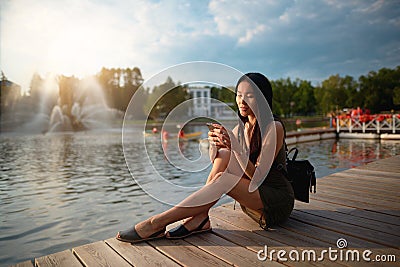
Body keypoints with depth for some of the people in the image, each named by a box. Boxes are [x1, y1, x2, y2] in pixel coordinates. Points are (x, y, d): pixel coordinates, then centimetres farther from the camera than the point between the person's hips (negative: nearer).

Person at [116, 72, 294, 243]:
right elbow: (214, 161, -1)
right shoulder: (241, 128, 5)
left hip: (278, 201, -6)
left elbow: (257, 175, -21)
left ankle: (157, 223, -25)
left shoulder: (274, 128, -15)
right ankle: (199, 218, -19)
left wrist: (235, 147, -33)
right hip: (252, 196, 6)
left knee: (223, 179, -30)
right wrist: (214, 145, -22)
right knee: (223, 155, -17)